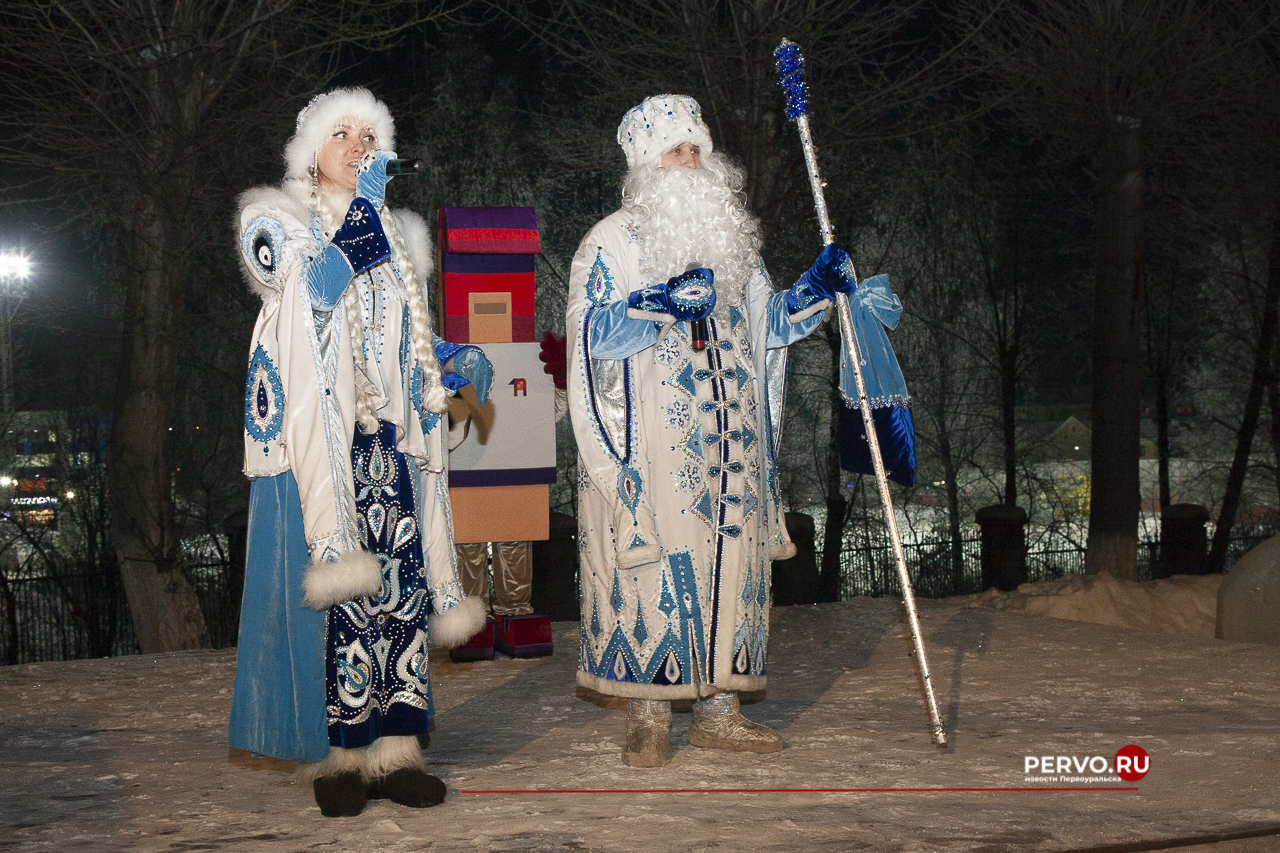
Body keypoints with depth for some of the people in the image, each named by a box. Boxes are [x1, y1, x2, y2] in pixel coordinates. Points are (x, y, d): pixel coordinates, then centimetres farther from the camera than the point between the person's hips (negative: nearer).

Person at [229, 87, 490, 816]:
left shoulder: (399, 236, 22)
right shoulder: (275, 222, 6)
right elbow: (312, 290, -14)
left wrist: (456, 361, 7)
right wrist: (362, 209, -16)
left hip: (390, 435, 5)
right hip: (316, 436, -4)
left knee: (401, 580, -4)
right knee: (333, 593, -11)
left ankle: (396, 748, -2)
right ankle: (337, 755, -5)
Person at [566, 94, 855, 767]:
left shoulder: (731, 240, 17)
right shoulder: (613, 242, 0)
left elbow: (763, 325, 21)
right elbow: (593, 333, -12)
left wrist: (814, 290, 5)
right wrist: (663, 303, -24)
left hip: (729, 446, 6)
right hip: (651, 445, -5)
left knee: (730, 561, 5)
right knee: (654, 567, -6)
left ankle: (716, 710, 13)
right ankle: (649, 718, 3)